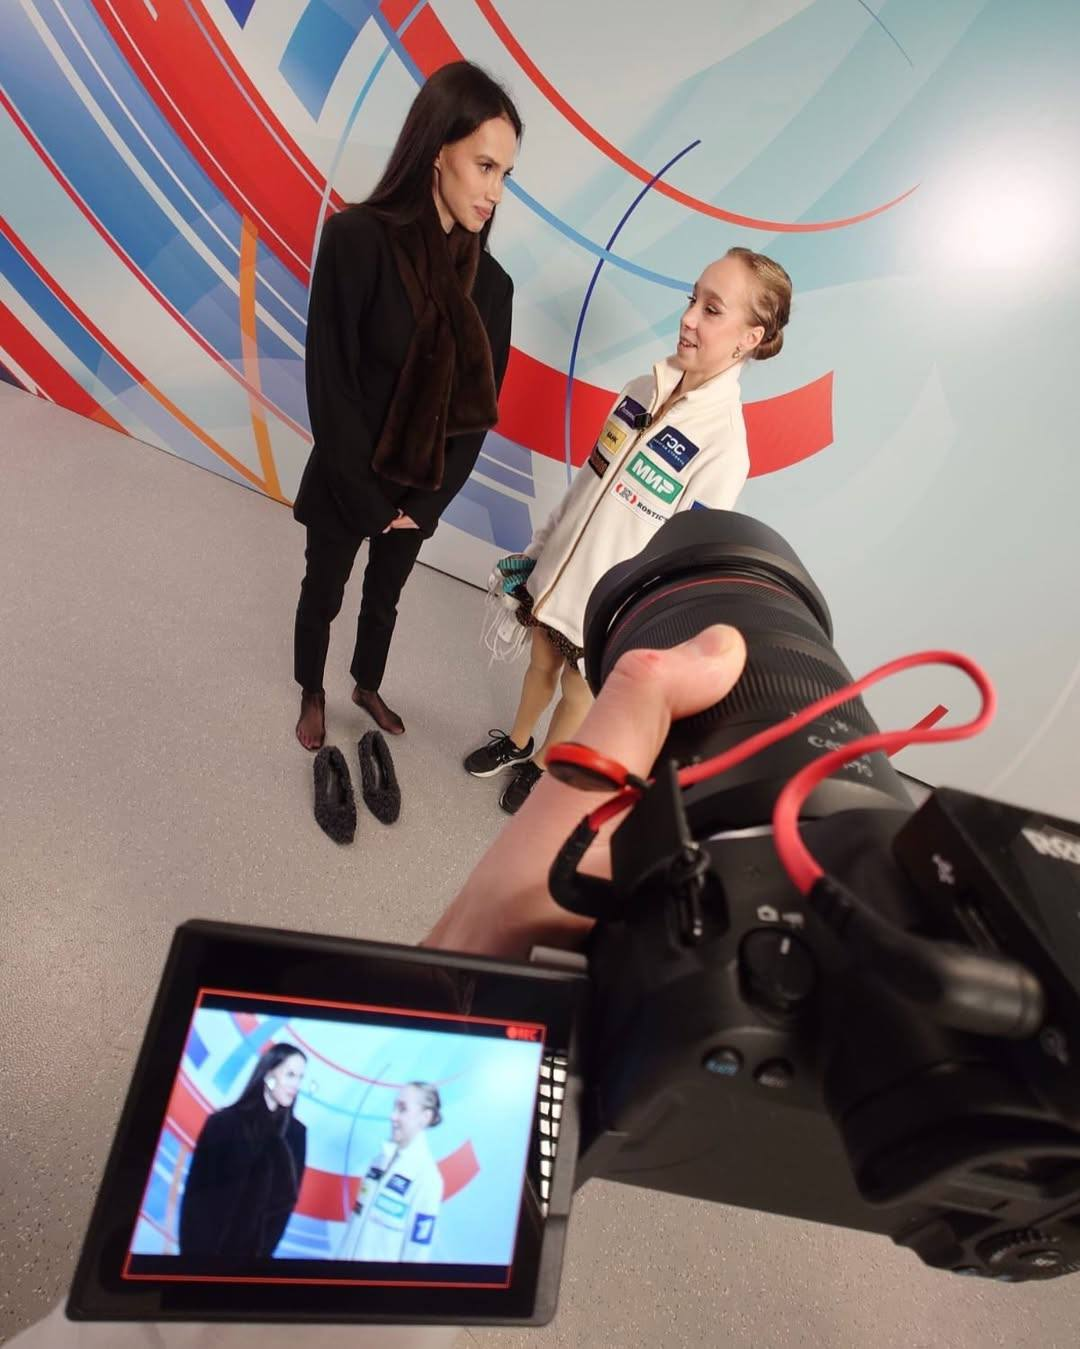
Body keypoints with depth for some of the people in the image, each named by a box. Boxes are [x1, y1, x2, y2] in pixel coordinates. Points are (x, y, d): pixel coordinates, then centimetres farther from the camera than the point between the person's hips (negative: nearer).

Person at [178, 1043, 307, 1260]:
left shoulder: (297, 1132, -2)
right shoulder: (224, 1121, -11)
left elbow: (288, 1197, 2)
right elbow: (197, 1190, -9)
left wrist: (266, 1248, -2)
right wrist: (195, 1248, -12)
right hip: (208, 1244, -2)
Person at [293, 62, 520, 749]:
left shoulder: (493, 283, -4)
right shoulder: (358, 238, -19)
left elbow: (480, 406, -3)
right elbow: (329, 383, -19)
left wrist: (426, 499, -9)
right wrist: (366, 499, -16)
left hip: (421, 490, 4)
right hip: (347, 484, -4)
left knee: (384, 597, 23)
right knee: (324, 596, 17)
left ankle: (368, 687, 48)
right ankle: (313, 696, 43)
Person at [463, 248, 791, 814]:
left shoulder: (724, 441, -23)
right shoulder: (643, 388, -4)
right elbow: (588, 479, 7)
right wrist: (539, 546, 13)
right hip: (557, 572, 5)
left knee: (578, 692, 16)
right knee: (541, 664, 24)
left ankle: (542, 768, 44)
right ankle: (516, 743, 51)